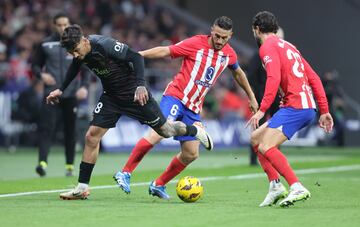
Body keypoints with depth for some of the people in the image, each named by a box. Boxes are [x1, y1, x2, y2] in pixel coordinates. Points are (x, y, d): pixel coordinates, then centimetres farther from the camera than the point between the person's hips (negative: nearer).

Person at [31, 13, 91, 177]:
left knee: (70, 130, 7)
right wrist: (41, 74, -9)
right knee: (46, 127, -15)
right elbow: (35, 65, 13)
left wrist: (84, 86, -13)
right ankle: (42, 162, -24)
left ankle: (70, 165, 16)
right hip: (51, 94, 0)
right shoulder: (45, 44, 6)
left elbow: (86, 68, 3)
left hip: (71, 95, 1)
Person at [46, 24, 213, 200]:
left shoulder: (104, 45, -31)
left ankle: (195, 131, 40)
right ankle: (82, 188, -1)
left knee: (165, 130, 7)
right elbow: (75, 67, 15)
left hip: (135, 93, -6)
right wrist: (61, 90, 16)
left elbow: (136, 57, -28)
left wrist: (140, 85, -38)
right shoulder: (79, 54, -10)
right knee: (92, 136, -7)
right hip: (111, 96, 6)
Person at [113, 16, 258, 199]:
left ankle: (158, 185, 19)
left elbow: (238, 73, 27)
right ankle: (125, 173, -18)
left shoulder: (229, 54, 7)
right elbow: (165, 51, -9)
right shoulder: (196, 44, -10)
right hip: (176, 96, -6)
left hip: (194, 107, 6)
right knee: (159, 132, -27)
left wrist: (251, 97, 34)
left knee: (191, 154, 2)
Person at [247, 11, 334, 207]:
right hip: (308, 106, 10)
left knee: (266, 147, -18)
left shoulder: (268, 46, -3)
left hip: (295, 106, -10)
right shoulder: (288, 46, 25)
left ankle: (297, 189, -26)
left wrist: (262, 110, -23)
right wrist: (324, 111, 20)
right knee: (256, 138, 15)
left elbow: (274, 78, -19)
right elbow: (314, 78, 22)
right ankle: (275, 186, 8)